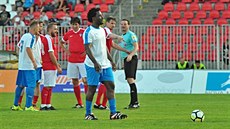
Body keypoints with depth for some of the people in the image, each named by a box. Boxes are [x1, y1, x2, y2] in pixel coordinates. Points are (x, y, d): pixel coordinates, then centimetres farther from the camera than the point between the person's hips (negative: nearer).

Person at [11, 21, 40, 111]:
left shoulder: (24, 36, 14)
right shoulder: (31, 37, -13)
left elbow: (19, 47, 21)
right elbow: (28, 49, -24)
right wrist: (34, 61, -23)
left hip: (21, 65, 9)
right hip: (29, 66, -9)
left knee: (20, 85, 14)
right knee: (31, 85, -8)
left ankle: (15, 105, 19)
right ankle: (28, 106, -13)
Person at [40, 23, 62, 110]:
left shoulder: (45, 38, 16)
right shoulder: (49, 39, -14)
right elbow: (51, 55, -17)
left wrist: (56, 64, 19)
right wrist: (57, 66, -13)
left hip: (50, 67, 10)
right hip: (49, 67, -10)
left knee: (49, 86, 12)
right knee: (47, 87, -8)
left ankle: (48, 105, 15)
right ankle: (43, 105, -8)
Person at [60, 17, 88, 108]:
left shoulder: (84, 32, -5)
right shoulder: (69, 34, 7)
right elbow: (61, 42, 24)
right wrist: (66, 50, 10)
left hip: (82, 60, -4)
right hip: (72, 61, 4)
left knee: (85, 80, -10)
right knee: (75, 81, 5)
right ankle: (79, 103, 11)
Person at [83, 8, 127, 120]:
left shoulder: (102, 30, 15)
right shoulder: (89, 32, -11)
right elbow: (87, 49, -18)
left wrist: (111, 61, 21)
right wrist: (95, 63, -26)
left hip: (105, 64, 8)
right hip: (93, 65, -8)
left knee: (110, 86, 1)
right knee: (92, 88, -2)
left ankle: (113, 113, 1)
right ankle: (88, 114, 7)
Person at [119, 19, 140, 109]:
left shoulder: (131, 35, -7)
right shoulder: (122, 36, 20)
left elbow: (136, 47, -17)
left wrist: (130, 55, -32)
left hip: (131, 59, -9)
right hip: (126, 59, 9)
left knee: (130, 79, -18)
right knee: (129, 80, 8)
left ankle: (135, 102, -21)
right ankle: (133, 103, 10)